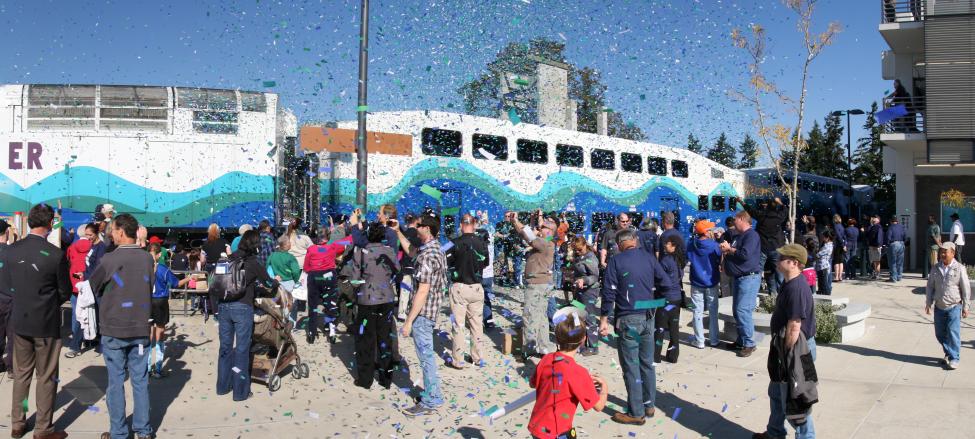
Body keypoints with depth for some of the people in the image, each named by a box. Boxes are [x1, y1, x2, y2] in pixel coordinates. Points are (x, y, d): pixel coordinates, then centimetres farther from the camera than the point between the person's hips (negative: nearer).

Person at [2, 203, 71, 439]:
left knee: (21, 374, 19)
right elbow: (65, 292, -8)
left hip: (20, 322, 5)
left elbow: (5, 286, 4)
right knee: (46, 377, 8)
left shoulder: (10, 251, -5)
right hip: (47, 324, -5)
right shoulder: (55, 254, -19)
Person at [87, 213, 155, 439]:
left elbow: (92, 288, 3)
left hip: (113, 329, -3)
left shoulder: (109, 259, -12)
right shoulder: (147, 258, -2)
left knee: (116, 381, 6)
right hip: (140, 329, 3)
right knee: (140, 380, 10)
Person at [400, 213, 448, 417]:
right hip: (430, 310, 10)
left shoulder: (427, 255, -23)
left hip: (422, 312, -10)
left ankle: (430, 402, 10)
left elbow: (423, 291, -25)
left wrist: (408, 321, -23)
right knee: (427, 354, 19)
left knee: (426, 356, 0)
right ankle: (433, 395, 31)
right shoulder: (436, 250, 9)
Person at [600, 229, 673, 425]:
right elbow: (666, 284, 4)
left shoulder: (616, 261, -6)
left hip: (627, 319, -5)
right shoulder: (649, 259, 6)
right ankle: (649, 405, 25)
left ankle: (636, 413, 5)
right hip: (648, 317, 5)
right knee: (647, 363, 16)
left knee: (631, 366, 0)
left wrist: (604, 319, -7)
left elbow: (608, 292, -10)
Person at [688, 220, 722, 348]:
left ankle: (699, 341, 9)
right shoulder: (714, 245, -15)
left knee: (698, 312, 7)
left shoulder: (691, 245, -9)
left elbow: (686, 260, 6)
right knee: (713, 311, 12)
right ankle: (714, 340, 18)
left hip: (696, 283, 1)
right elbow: (720, 261, -3)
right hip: (711, 282, -1)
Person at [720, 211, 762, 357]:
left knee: (743, 311, -13)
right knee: (737, 311, 12)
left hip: (749, 277, -10)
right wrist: (726, 250, -1)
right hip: (737, 277, 10)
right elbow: (734, 253, 22)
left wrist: (729, 249, -8)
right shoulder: (738, 236, 19)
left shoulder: (751, 235, -11)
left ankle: (749, 344, -7)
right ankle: (741, 340, 21)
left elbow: (745, 254, -23)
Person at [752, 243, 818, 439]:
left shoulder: (796, 288, -26)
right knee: (776, 392, 24)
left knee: (794, 399, 2)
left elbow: (794, 327, -26)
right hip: (786, 346, 11)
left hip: (795, 349, -11)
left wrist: (787, 355, -20)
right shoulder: (789, 284, 6)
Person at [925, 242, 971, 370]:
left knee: (953, 333, -8)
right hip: (939, 307, 4)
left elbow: (966, 289, -3)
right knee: (940, 333, 9)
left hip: (954, 307, -4)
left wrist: (965, 307, -3)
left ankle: (954, 358, -1)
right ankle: (948, 352, 29)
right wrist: (928, 303, 7)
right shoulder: (936, 269, 5)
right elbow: (930, 287, 10)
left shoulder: (959, 268, -6)